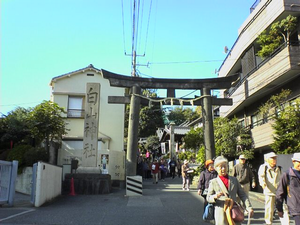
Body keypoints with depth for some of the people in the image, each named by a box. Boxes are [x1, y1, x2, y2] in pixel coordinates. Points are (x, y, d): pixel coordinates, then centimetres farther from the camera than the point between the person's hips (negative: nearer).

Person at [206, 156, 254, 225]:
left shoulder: (234, 180, 12)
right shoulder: (213, 182, 4)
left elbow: (242, 194, 11)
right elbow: (208, 198, 3)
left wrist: (248, 207, -1)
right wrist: (215, 196, -18)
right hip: (221, 213, -2)